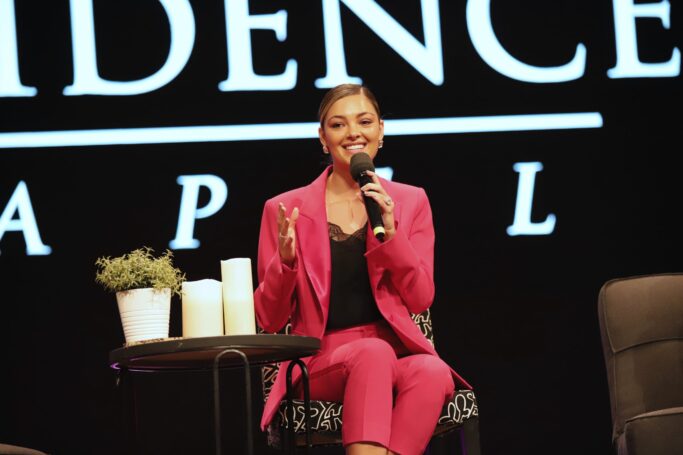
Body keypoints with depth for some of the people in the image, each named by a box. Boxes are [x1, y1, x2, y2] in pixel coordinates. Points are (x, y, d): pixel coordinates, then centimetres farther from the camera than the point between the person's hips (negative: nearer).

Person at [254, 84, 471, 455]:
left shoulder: (410, 202, 12)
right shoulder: (286, 210, 6)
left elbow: (420, 300, 4)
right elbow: (270, 320, 7)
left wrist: (389, 232, -9)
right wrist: (285, 260, -13)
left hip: (398, 351, 2)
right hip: (321, 361, -2)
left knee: (434, 373, -34)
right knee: (374, 352, -36)